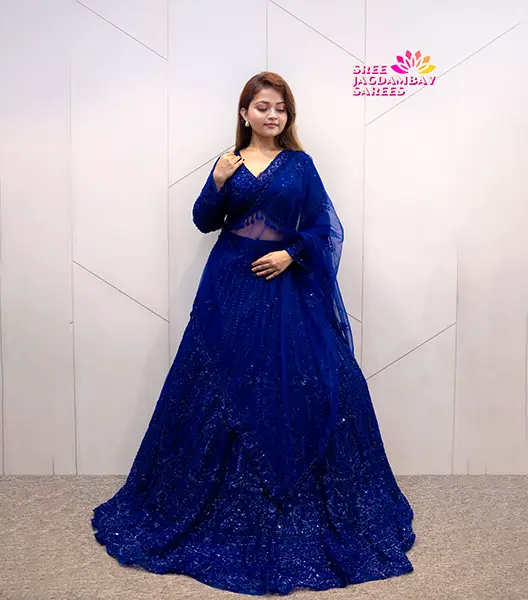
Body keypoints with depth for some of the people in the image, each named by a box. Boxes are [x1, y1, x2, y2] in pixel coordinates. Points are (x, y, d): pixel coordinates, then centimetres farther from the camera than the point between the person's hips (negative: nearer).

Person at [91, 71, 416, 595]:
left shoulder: (299, 163, 6)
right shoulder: (229, 162, 9)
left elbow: (322, 228, 3)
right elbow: (204, 222, 4)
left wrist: (291, 253, -12)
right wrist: (218, 183, -11)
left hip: (287, 285, -1)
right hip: (232, 286, 1)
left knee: (302, 384, -4)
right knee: (224, 386, 3)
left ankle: (306, 505, 15)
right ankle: (223, 500, 21)